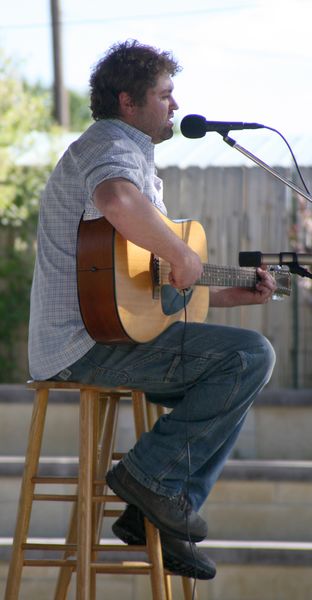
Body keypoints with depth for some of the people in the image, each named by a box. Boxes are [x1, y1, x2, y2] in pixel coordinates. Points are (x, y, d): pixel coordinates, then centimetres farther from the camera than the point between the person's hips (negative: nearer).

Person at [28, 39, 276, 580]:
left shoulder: (135, 158, 27)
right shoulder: (110, 146, -8)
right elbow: (116, 202, -37)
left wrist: (233, 295, 21)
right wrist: (183, 255, -24)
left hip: (108, 335, 11)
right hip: (88, 343, -11)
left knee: (230, 391, 16)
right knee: (250, 356, -18)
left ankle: (157, 519, 8)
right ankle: (149, 471, -13)